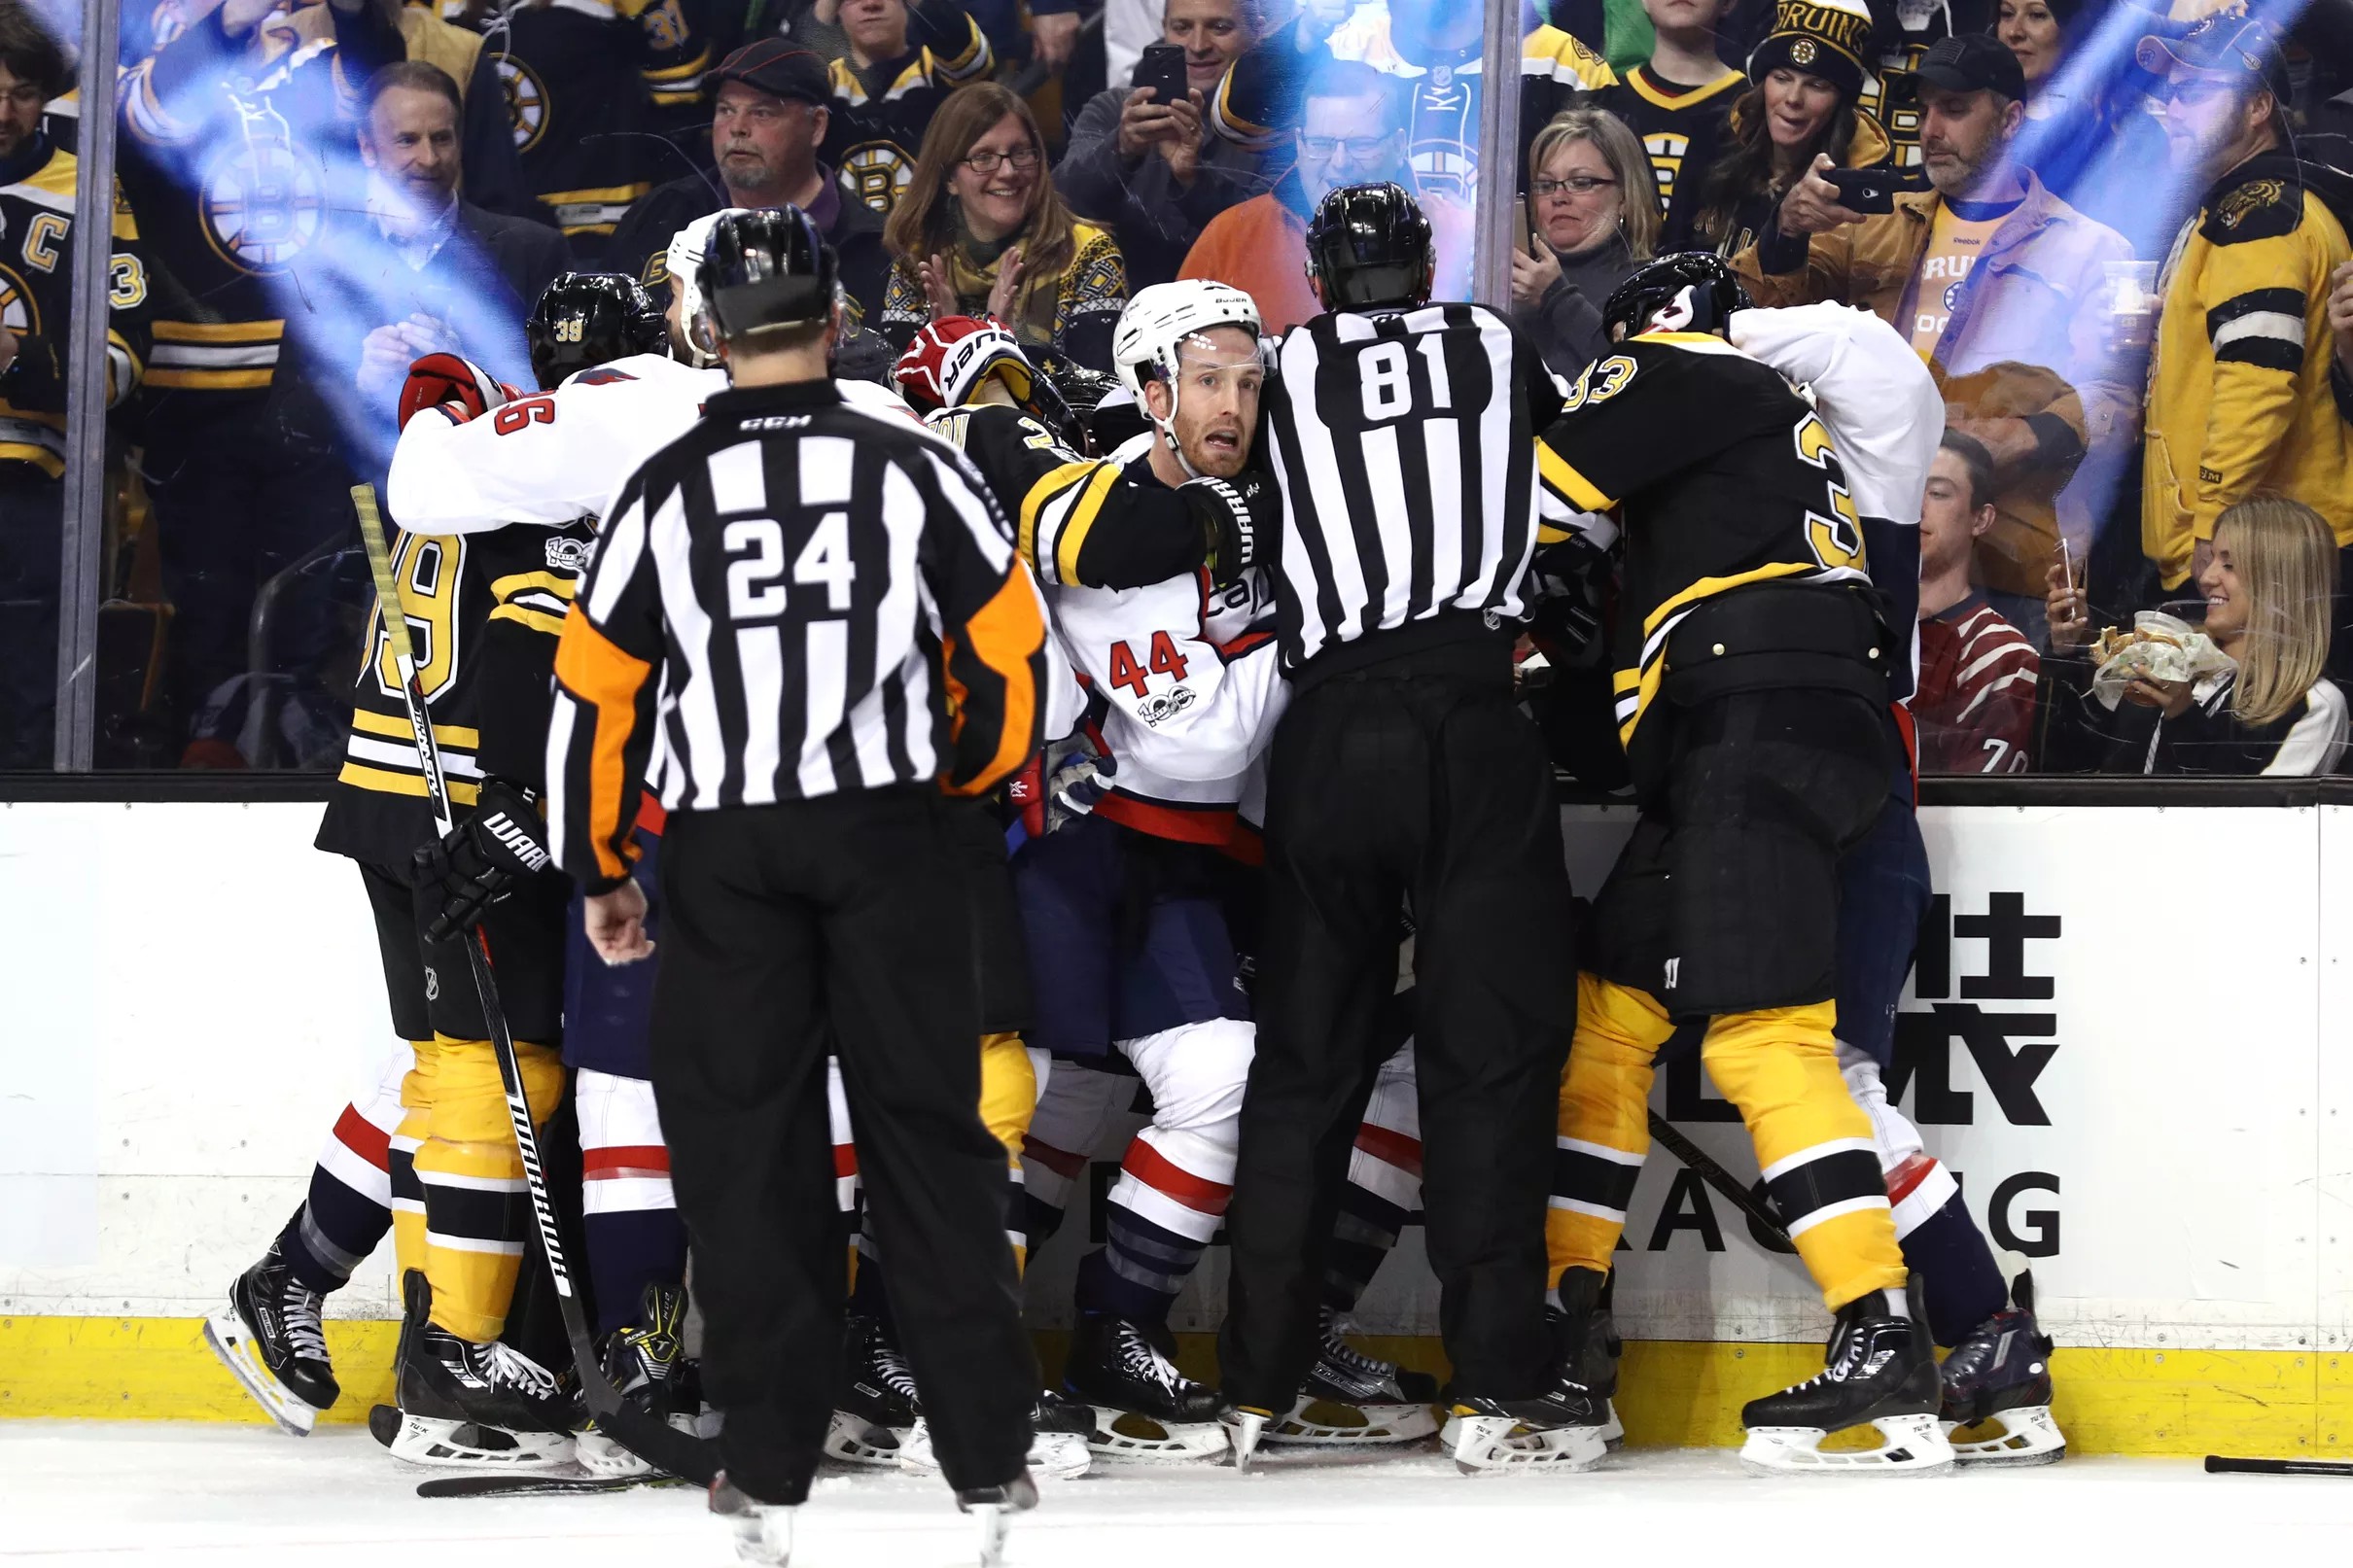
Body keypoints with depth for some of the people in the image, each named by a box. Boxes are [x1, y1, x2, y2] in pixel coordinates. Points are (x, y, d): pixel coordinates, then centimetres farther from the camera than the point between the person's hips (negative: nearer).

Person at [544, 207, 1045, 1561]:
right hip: (889, 839, 0)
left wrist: (599, 871, 13)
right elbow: (1012, 649, -1)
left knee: (747, 1146, 6)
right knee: (928, 1135, 6)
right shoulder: (912, 471, -3)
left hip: (724, 862, 0)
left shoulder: (663, 495, -2)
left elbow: (595, 691, 1)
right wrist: (972, 774, 19)